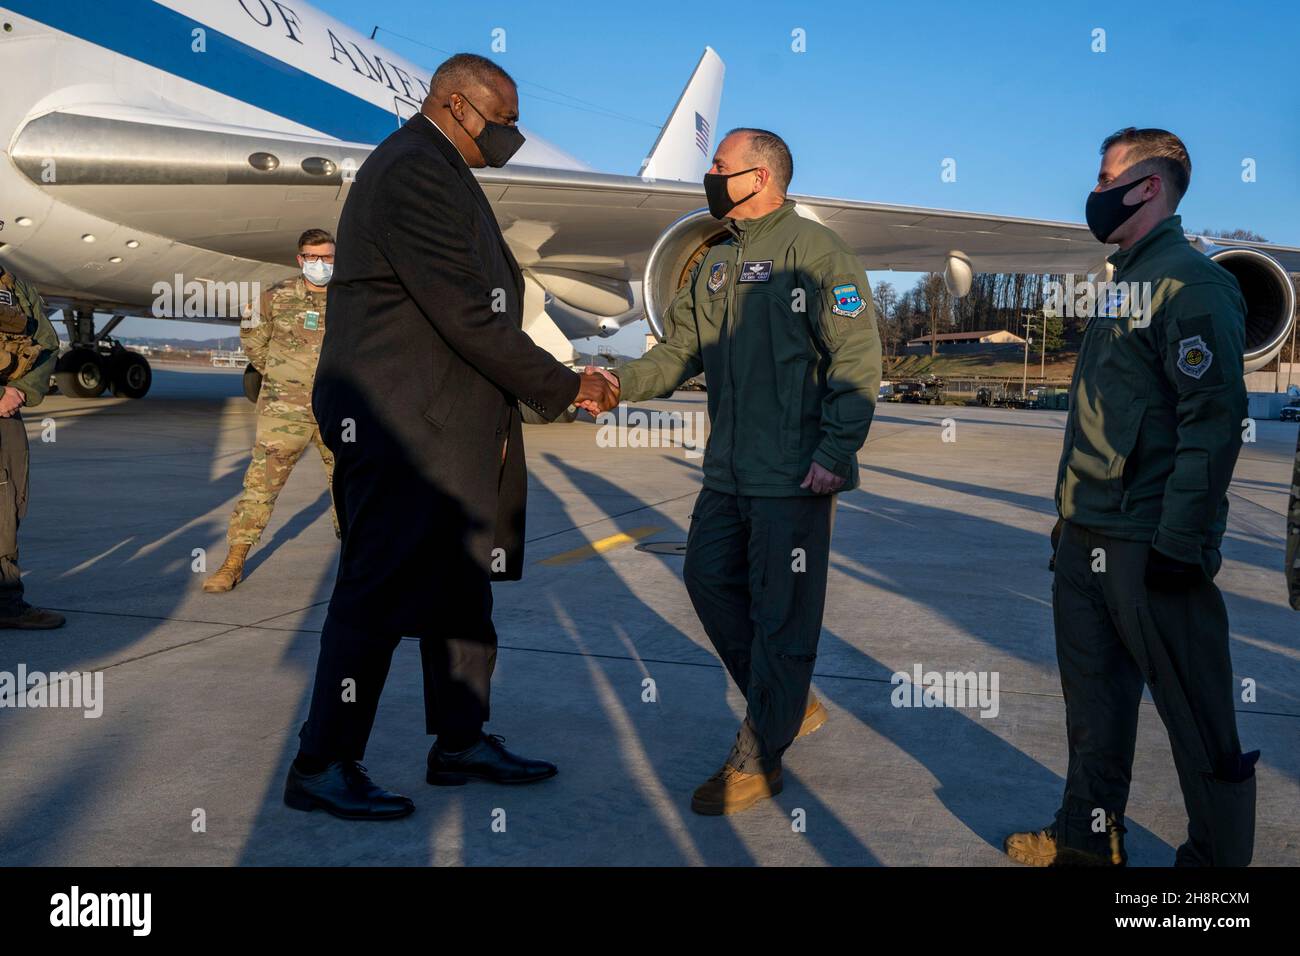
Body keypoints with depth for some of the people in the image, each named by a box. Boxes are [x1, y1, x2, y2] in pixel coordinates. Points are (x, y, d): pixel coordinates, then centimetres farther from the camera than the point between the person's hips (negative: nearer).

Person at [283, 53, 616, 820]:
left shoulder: (438, 174, 19)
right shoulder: (414, 173, -15)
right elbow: (467, 318, -21)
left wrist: (552, 384, 12)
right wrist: (561, 388, -11)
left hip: (443, 427, 11)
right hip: (402, 428, -11)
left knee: (461, 590, 15)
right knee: (381, 594, -3)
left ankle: (462, 742, 26)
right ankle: (324, 766, 10)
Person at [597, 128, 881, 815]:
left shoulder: (810, 249, -8)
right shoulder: (716, 265, 17)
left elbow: (857, 357, -13)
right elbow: (681, 348, 16)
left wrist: (835, 452, -19)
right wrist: (622, 383, -2)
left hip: (794, 474, -8)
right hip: (729, 470, 9)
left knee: (780, 611, 0)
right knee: (709, 578, 13)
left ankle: (757, 762, 12)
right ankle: (791, 704, 31)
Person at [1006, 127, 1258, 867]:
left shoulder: (1190, 282, -12)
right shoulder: (1127, 282, 17)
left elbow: (1215, 419, -18)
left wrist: (1181, 541, -21)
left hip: (1148, 545, -9)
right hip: (1090, 536, 9)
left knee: (1194, 711, 4)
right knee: (1094, 697, 17)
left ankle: (1219, 856, 19)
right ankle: (1089, 835, 30)